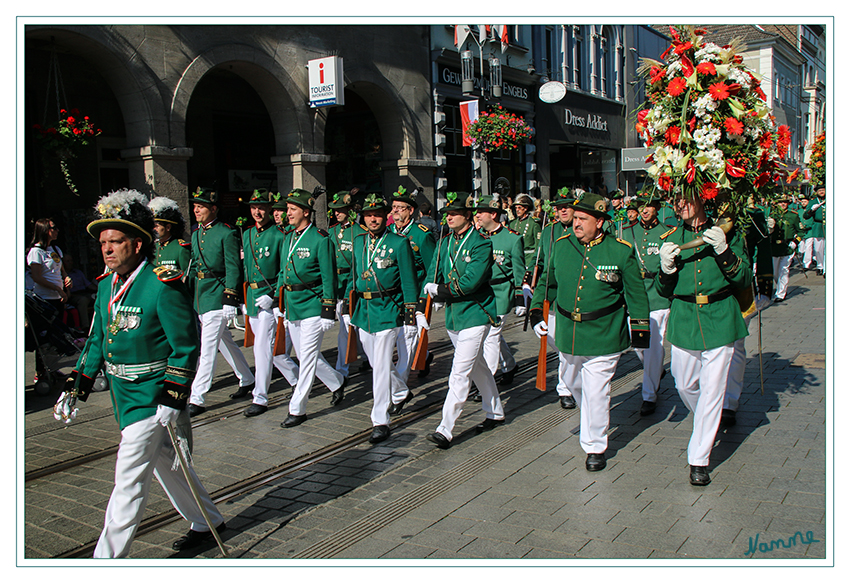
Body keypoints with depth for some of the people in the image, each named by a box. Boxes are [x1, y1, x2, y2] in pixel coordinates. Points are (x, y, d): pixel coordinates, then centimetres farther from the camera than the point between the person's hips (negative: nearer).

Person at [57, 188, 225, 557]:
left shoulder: (162, 286, -19)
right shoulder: (107, 285, 6)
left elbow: (186, 346, -17)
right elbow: (97, 341, 14)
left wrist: (172, 397, -20)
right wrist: (76, 388, 8)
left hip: (152, 398, -9)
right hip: (123, 395, 9)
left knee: (129, 479, -4)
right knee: (164, 464, 20)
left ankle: (107, 559, 7)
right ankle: (207, 522, 37)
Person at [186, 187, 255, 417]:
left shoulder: (226, 234, -9)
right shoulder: (196, 234, 14)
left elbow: (233, 268, -12)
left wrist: (230, 299, -17)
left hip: (217, 297, -8)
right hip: (199, 297, 8)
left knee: (207, 350, -7)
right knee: (225, 343, 18)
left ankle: (196, 399, -4)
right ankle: (247, 380, 34)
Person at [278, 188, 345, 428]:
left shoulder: (321, 239, -11)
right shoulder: (288, 238, 11)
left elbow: (328, 277, -12)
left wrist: (328, 309, -14)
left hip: (312, 306, -8)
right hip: (291, 306, 8)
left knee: (308, 357, -3)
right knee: (305, 356, 16)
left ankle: (298, 409, 4)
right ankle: (337, 383, 37)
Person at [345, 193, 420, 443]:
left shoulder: (399, 243, -7)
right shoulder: (358, 242, 8)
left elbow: (409, 282, -6)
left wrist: (411, 316, -8)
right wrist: (347, 306, 13)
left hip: (388, 312, -6)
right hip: (363, 310, 6)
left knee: (381, 366, -8)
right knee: (376, 363, 19)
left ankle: (381, 422, -1)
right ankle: (402, 392, 46)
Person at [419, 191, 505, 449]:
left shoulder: (481, 244, -13)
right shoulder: (444, 244, 8)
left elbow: (469, 283, -22)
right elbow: (432, 277, 6)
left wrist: (439, 290, -12)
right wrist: (421, 309, -5)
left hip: (475, 314, -7)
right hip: (452, 315, 8)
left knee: (460, 373, -10)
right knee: (477, 367, 20)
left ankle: (445, 430, -9)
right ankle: (495, 413, 37)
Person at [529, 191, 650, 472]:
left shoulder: (621, 252, -9)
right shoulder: (561, 246, 0)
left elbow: (635, 294, 0)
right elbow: (548, 283, 13)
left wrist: (640, 329, 0)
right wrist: (536, 312, 3)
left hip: (604, 336, -4)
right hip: (569, 333, 5)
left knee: (596, 392, -1)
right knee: (574, 383, 22)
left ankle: (595, 447, 17)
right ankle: (590, 420, 52)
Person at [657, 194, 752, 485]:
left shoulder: (726, 233, 0)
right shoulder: (673, 239, 5)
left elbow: (745, 280, -1)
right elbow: (664, 291, 8)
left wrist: (725, 252, -16)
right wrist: (666, 268, -14)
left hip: (720, 320, -2)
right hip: (684, 321, 3)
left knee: (712, 390, -3)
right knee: (685, 385, 13)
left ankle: (698, 459, 7)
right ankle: (706, 424, 45)